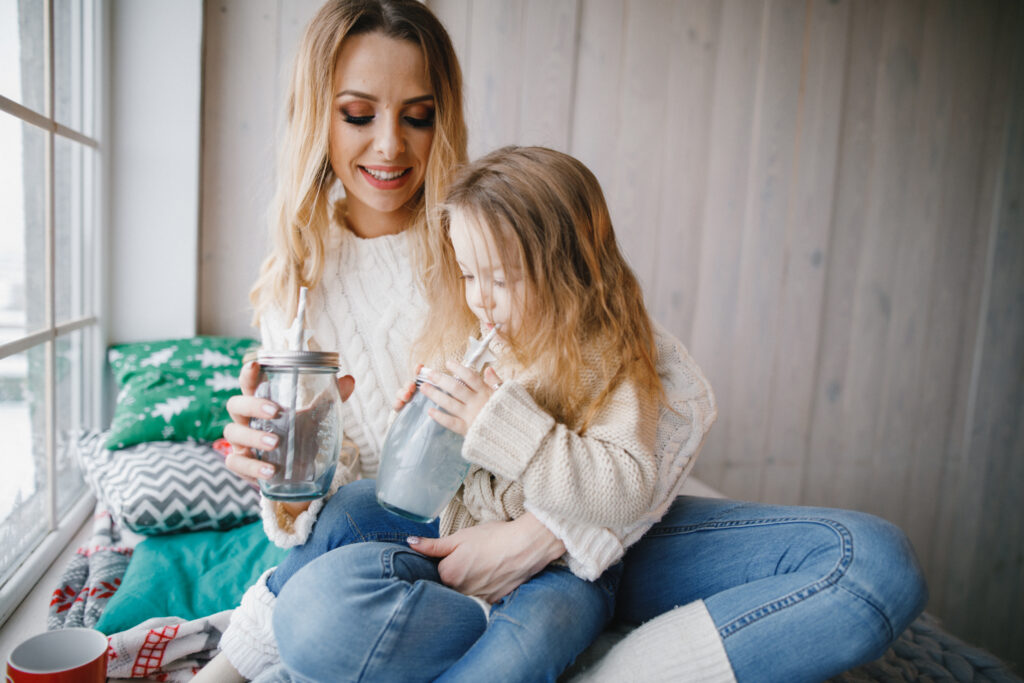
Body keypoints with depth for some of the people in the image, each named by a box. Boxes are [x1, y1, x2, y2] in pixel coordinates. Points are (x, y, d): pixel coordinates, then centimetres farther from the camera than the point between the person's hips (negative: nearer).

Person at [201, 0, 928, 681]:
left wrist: (543, 535, -20)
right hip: (425, 555, -1)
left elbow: (681, 391, -11)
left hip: (586, 536, 2)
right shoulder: (296, 286, 4)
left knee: (876, 563, -20)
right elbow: (329, 508, 4)